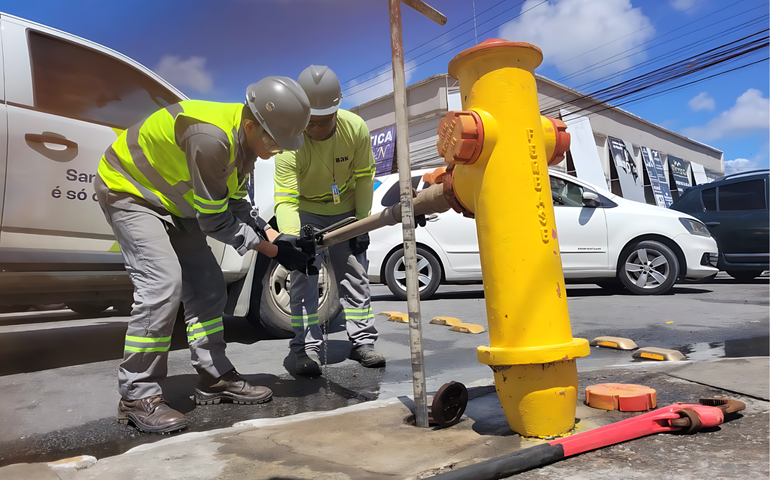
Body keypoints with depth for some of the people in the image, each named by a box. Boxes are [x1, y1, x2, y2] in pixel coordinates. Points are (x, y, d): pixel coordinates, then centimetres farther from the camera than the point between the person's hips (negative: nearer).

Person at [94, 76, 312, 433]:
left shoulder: (246, 140, -7)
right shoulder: (210, 138, -36)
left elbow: (236, 207, -2)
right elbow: (214, 221, -29)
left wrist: (278, 238, -15)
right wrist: (274, 251, -23)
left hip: (171, 202, 9)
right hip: (128, 191, -9)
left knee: (207, 286, 3)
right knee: (162, 283, -22)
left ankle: (215, 378, 13)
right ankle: (136, 396, -9)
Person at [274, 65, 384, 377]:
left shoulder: (356, 128, -22)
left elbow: (364, 177, -8)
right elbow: (285, 200, -34)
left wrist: (362, 222, -11)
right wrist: (291, 239, -51)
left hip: (345, 211, 3)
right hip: (305, 212, -2)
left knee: (355, 275, 4)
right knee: (304, 278, -10)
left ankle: (362, 341, 14)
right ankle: (307, 349, -3)